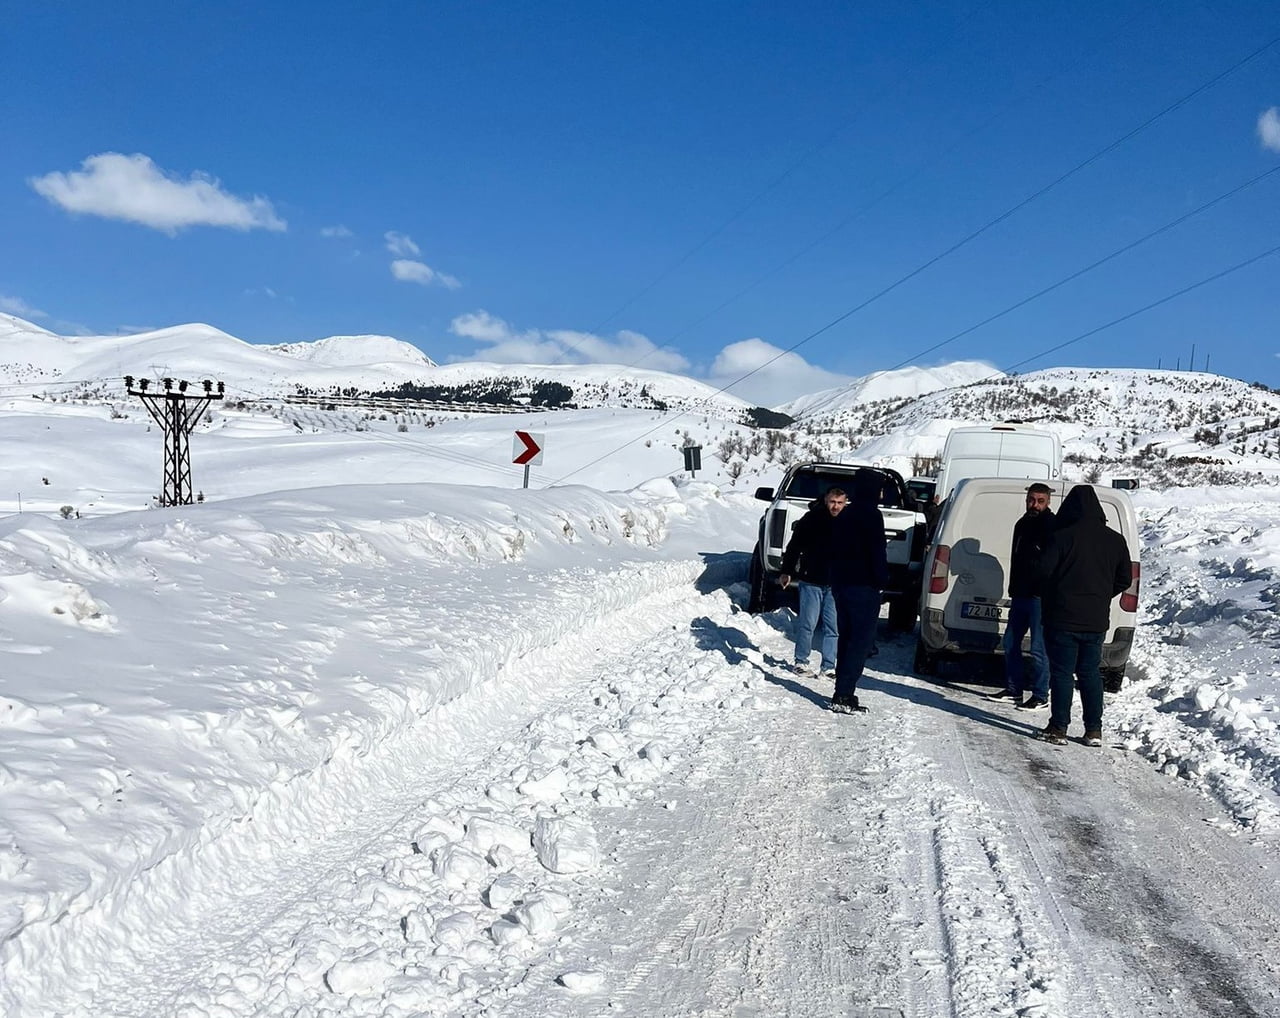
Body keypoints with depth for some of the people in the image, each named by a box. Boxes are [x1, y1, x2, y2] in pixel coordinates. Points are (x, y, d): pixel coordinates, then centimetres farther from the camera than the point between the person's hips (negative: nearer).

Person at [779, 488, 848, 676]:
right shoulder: (811, 519, -6)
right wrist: (786, 572, -2)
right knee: (807, 623, 0)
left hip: (836, 584, 3)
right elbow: (794, 547, -1)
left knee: (833, 626, 3)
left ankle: (829, 666, 10)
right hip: (811, 581, -2)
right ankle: (801, 661, 13)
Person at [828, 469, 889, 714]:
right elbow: (877, 552, -15)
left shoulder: (844, 516, 16)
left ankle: (843, 693, 14)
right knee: (861, 641, -7)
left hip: (841, 584, 9)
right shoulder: (871, 515, -11)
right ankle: (843, 696, -11)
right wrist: (882, 580, -7)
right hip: (863, 586, -9)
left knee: (846, 638, 13)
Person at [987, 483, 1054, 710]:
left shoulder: (1052, 527, -10)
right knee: (1010, 642, 13)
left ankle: (1040, 697, 3)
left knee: (1038, 648, -4)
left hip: (1040, 597, -9)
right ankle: (1014, 689, 23)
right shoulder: (1022, 524, 16)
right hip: (1021, 595, 9)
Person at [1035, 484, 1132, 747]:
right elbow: (1125, 579, 10)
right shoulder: (1115, 540, 5)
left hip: (1063, 618, -5)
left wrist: (1049, 600, 5)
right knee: (1090, 672, 14)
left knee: (1062, 672, 2)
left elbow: (1044, 571, -13)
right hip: (1097, 620, 5)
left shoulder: (1062, 537, -13)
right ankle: (1094, 730, 14)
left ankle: (1058, 728, 3)